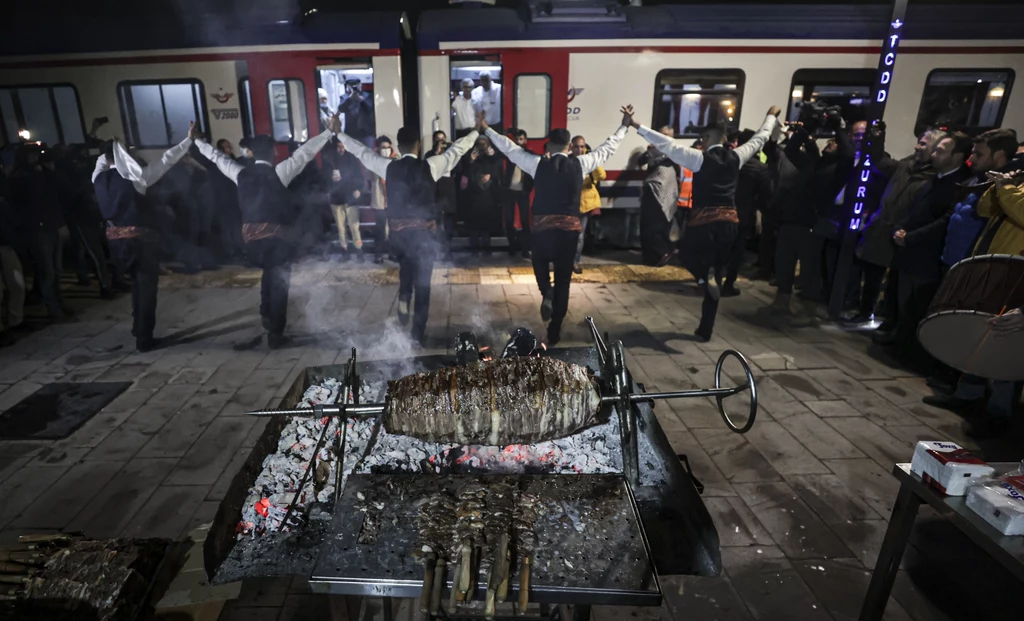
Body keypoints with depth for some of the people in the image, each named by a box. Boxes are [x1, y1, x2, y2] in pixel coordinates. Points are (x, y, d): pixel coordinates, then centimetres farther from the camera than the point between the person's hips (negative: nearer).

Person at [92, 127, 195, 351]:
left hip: (116, 238, 6)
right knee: (146, 286, 2)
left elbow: (101, 159, 27)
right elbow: (165, 160, -12)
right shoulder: (133, 177, -14)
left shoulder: (99, 177, 3)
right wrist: (189, 139, -7)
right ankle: (144, 338, 5)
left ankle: (138, 328, 32)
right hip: (141, 236, -6)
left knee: (137, 283, 23)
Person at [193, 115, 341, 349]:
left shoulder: (241, 173, 5)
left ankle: (266, 316, 38)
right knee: (279, 281, 5)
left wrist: (197, 140, 37)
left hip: (251, 233, 6)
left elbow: (217, 157, 20)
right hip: (275, 233, -5)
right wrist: (330, 131, -12)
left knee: (269, 273, 30)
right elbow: (305, 152, -12)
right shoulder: (279, 172, -9)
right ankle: (275, 334, 9)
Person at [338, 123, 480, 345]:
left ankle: (404, 298, 13)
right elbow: (457, 149, 4)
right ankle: (418, 334, 14)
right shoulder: (430, 166, -8)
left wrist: (339, 134, 29)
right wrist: (477, 130, 18)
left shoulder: (388, 167, -1)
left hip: (398, 231, 3)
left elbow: (361, 152, 13)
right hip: (424, 232, -2)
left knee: (406, 267, 34)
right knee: (422, 282, 8)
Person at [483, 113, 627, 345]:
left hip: (541, 227, 0)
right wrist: (625, 125, 30)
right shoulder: (580, 163, 2)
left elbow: (510, 148, 10)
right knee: (563, 281, 11)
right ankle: (554, 332, 18)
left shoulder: (538, 163, 0)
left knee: (540, 261, 31)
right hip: (570, 228, 1)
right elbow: (608, 148, 15)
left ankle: (546, 293, 2)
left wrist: (486, 128, 22)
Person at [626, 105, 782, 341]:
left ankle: (705, 273, -13)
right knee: (717, 277, 12)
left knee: (691, 258, 24)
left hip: (703, 221, -4)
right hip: (728, 222, 4)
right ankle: (705, 330, 18)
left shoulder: (700, 158, -7)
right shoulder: (736, 157, 6)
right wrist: (772, 116, 43)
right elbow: (760, 138, 24)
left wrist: (636, 125, -11)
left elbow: (667, 144, -11)